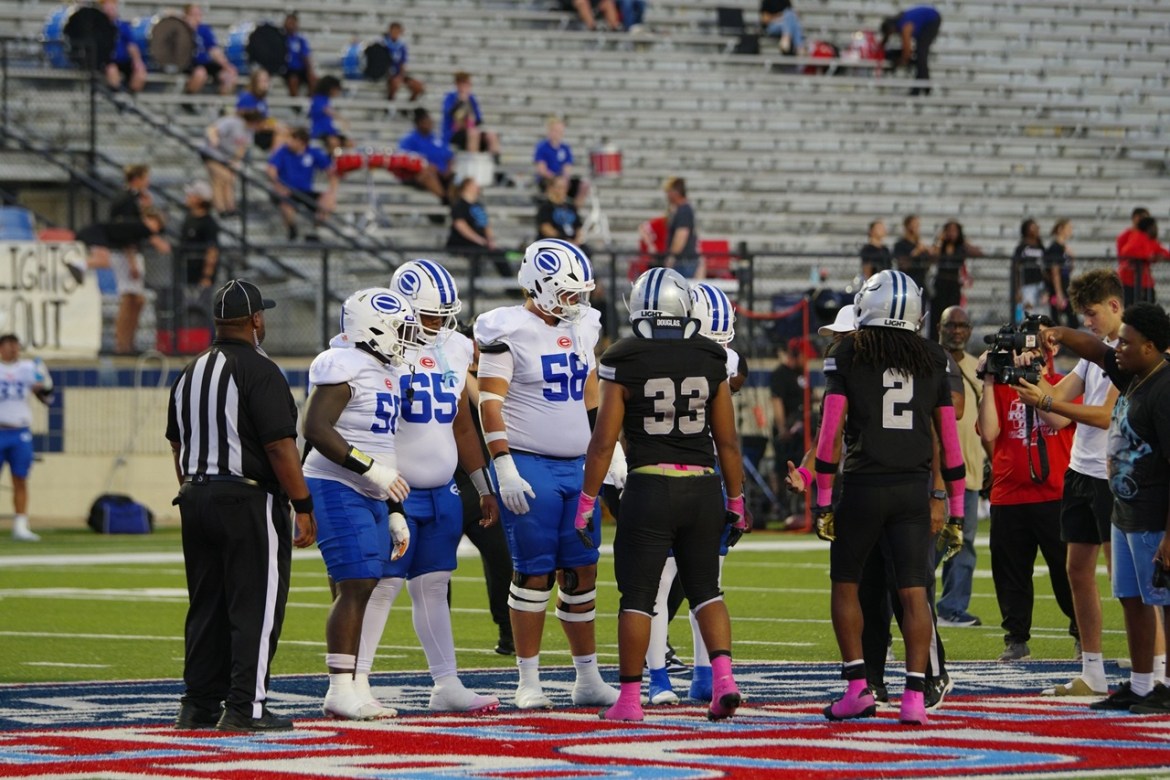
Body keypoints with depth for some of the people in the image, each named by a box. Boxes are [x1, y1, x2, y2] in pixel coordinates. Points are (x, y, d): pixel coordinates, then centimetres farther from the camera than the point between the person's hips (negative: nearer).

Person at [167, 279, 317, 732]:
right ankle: (244, 708, -4)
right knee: (255, 608, -2)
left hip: (197, 497, 8)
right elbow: (280, 446, -17)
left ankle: (198, 705, 14)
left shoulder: (189, 374, 12)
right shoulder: (259, 372, -13)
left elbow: (178, 446, 17)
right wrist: (303, 507, -12)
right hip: (249, 502, -8)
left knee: (207, 607, 13)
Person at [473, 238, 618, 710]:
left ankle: (588, 679, 16)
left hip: (578, 467, 6)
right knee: (534, 574, -3)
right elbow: (490, 404, -12)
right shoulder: (509, 331, -10)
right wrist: (505, 469, -18)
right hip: (529, 468, -6)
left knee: (581, 573, 8)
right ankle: (528, 684, 5)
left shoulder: (581, 327, 10)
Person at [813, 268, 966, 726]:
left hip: (863, 486, -2)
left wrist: (824, 502, 0)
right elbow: (948, 439, 8)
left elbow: (831, 432, -5)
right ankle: (915, 696, -6)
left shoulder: (848, 355, -1)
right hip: (914, 489, 2)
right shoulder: (931, 359, 7)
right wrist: (955, 509, 14)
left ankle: (857, 687, 8)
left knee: (846, 585, 13)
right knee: (913, 593, 2)